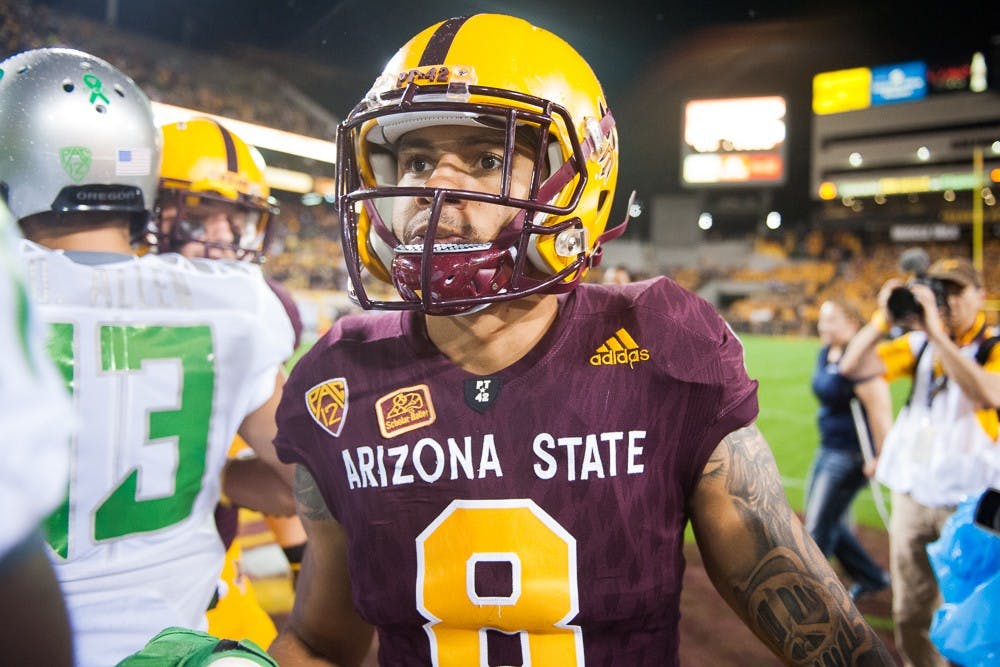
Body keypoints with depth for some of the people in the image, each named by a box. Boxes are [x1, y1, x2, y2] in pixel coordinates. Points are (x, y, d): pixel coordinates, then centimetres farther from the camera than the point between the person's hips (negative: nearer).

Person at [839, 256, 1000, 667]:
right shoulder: (919, 345, 6)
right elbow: (852, 368, 0)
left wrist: (937, 333, -27)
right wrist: (884, 320, -11)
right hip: (912, 493, 5)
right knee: (911, 615, 14)